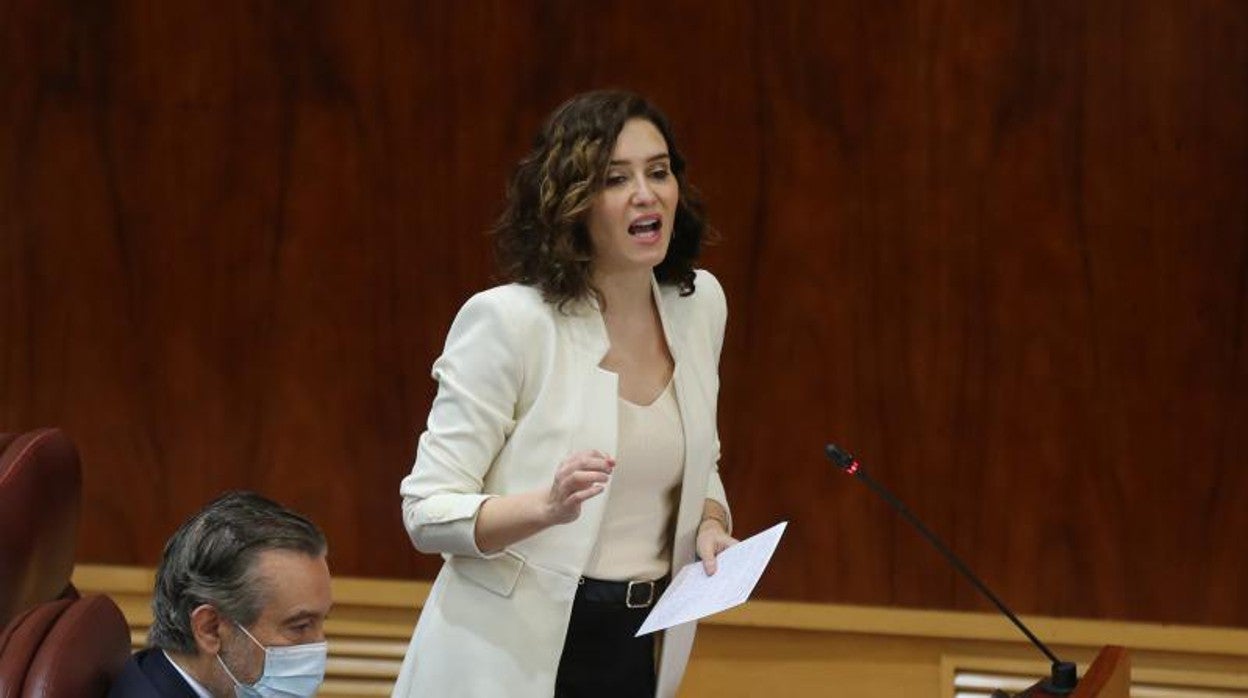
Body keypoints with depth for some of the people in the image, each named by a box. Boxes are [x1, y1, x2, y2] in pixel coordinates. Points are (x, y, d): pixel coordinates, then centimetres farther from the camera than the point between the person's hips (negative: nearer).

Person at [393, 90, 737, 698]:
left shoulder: (699, 303, 2)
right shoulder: (508, 322, -15)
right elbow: (427, 511, -15)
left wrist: (710, 525, -4)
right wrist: (547, 507, -31)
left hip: (638, 648, 5)